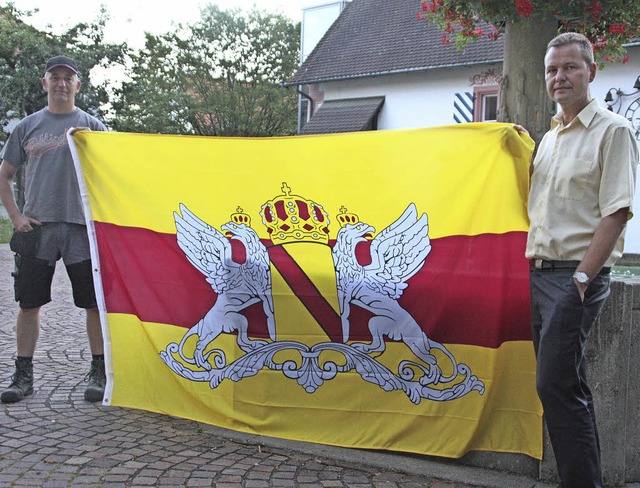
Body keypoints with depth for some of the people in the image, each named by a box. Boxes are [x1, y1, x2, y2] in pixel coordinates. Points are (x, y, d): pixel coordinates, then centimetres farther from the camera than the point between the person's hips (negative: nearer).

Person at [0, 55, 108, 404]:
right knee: (29, 303, 5)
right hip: (36, 227, 2)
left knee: (96, 303, 0)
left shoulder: (92, 126, 7)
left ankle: (99, 374, 11)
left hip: (83, 227, -1)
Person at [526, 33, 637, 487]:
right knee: (569, 385, 13)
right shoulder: (550, 137, 18)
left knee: (555, 385, -12)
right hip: (541, 273, 8)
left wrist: (582, 278, -18)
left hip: (578, 274, -8)